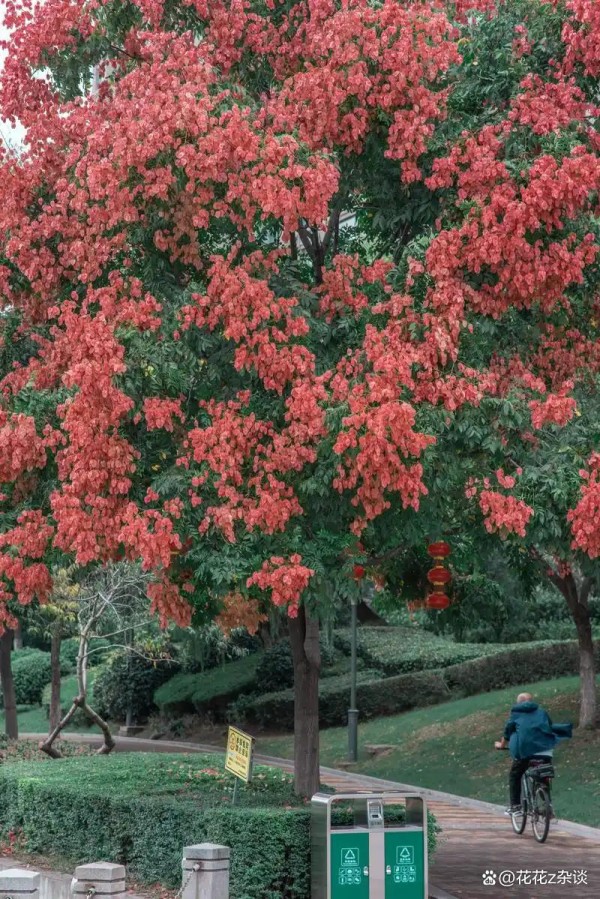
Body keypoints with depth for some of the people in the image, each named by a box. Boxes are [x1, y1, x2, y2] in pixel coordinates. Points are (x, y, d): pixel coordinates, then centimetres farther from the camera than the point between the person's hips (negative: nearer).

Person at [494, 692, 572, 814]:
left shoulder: (516, 713, 17)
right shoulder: (541, 711, 21)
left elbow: (508, 731, 21)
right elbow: (551, 728, 26)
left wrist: (502, 745, 36)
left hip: (524, 749, -2)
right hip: (545, 749, 2)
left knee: (514, 776, 13)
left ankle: (515, 805, 4)